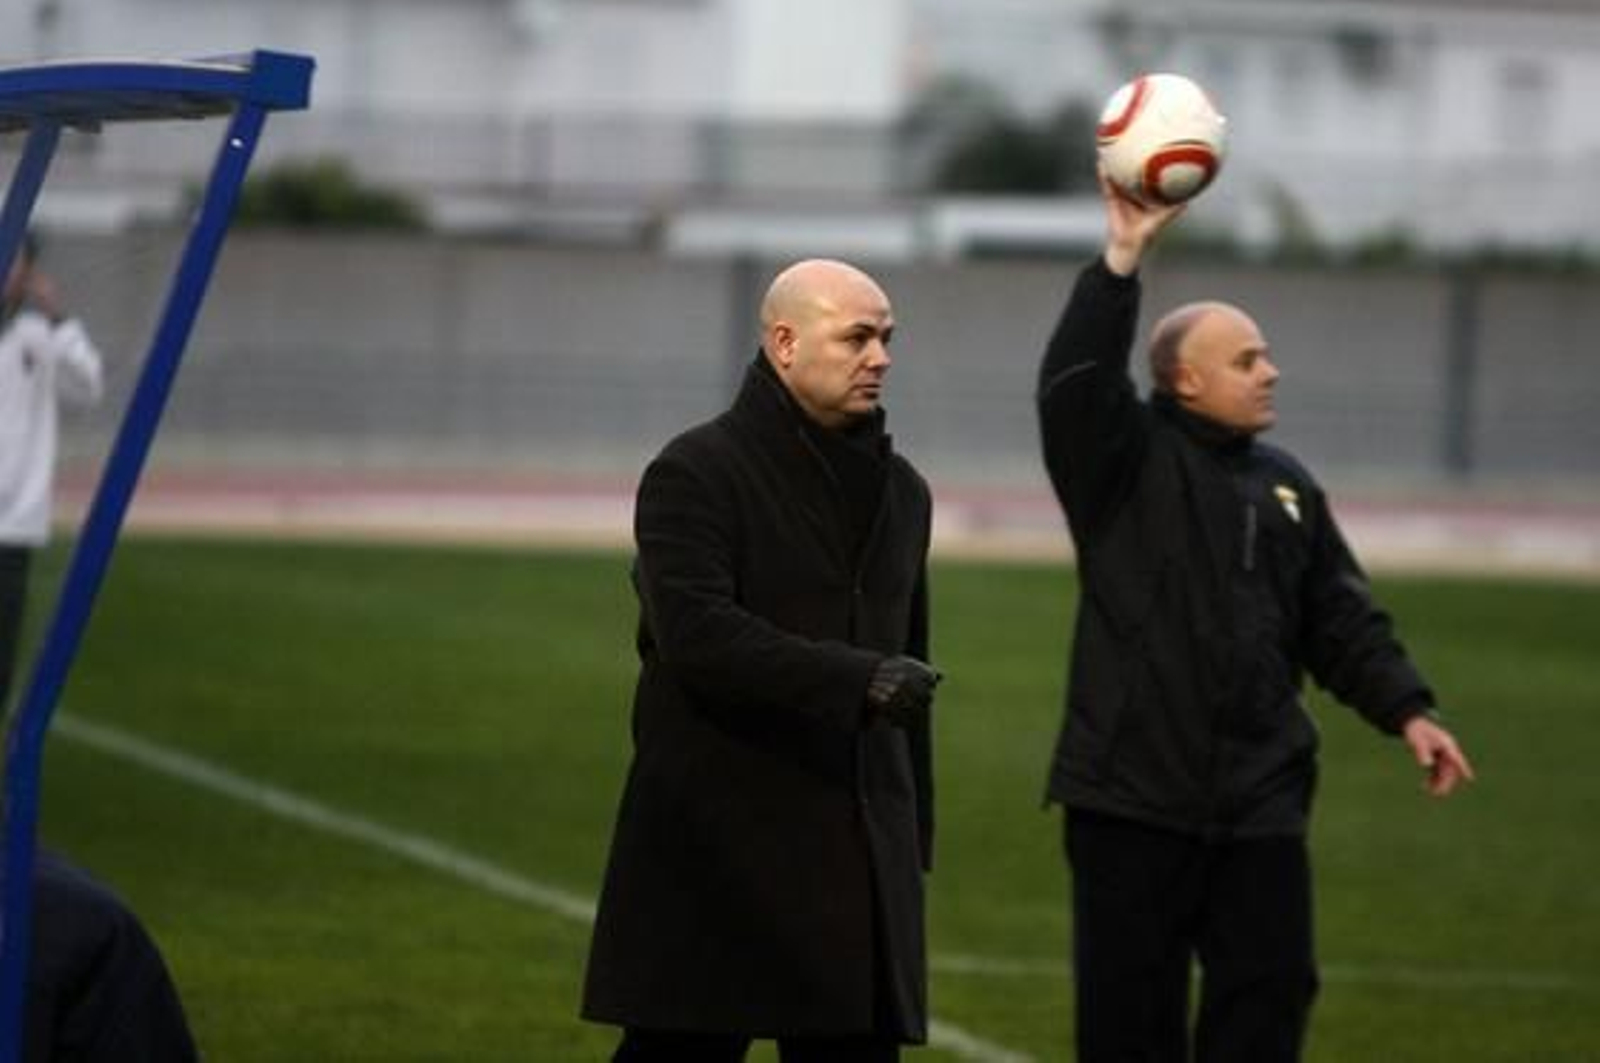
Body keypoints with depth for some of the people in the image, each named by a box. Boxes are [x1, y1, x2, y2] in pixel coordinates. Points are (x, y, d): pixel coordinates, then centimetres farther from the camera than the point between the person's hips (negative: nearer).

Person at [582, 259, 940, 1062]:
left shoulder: (900, 490, 16)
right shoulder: (696, 475, -6)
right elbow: (694, 632, -21)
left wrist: (915, 837, 17)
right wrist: (854, 681, -29)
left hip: (858, 856, 6)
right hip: (714, 852, -6)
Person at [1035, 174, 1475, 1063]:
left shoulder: (1285, 485, 14)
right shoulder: (1128, 460, -2)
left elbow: (1342, 621, 16)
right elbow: (1074, 383, -22)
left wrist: (1406, 710, 4)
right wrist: (1122, 261, -29)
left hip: (1260, 800, 5)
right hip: (1133, 793, -5)